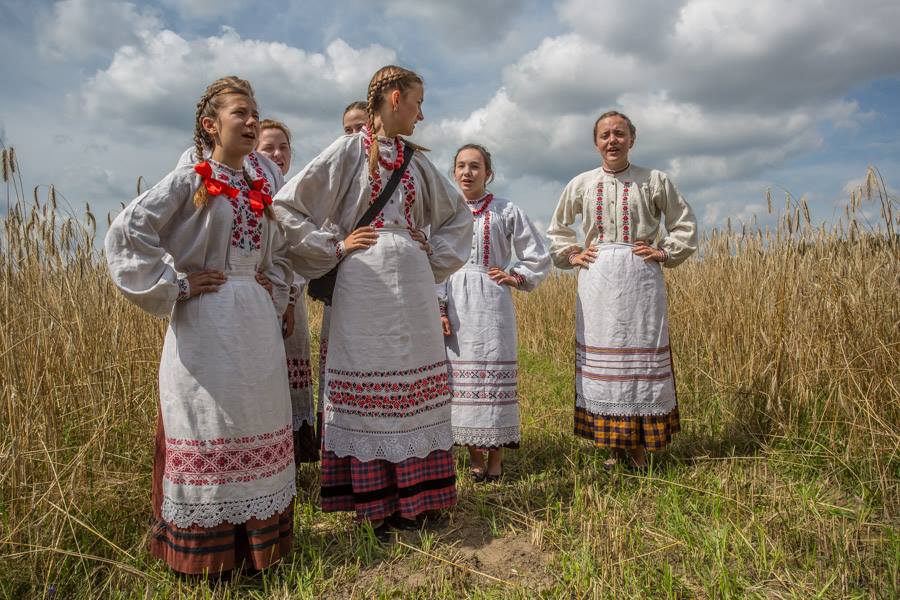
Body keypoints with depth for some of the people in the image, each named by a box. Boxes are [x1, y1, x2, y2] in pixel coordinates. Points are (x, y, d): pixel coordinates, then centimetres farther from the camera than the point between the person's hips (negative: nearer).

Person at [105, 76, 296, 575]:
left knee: (258, 427, 11)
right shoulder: (191, 180, -4)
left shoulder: (260, 188, 13)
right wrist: (176, 284, -13)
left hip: (258, 325, 6)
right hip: (207, 324, -6)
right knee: (210, 429, 1)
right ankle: (207, 549, 17)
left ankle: (259, 541, 26)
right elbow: (126, 232, -11)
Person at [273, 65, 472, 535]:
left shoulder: (416, 162, 15)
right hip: (365, 286, -5)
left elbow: (458, 215, 26)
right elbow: (286, 207, -3)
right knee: (367, 391, -1)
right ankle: (371, 502, 11)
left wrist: (436, 259, 13)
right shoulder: (349, 151, 1)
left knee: (413, 389, 6)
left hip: (413, 288, 5)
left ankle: (410, 497, 18)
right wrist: (334, 247, -5)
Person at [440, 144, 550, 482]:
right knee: (460, 374, 2)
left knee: (494, 374, -2)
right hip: (455, 305, 2)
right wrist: (438, 309, -2)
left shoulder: (506, 211, 6)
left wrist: (515, 278, -4)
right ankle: (474, 456, 14)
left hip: (491, 304, -2)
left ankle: (496, 457, 9)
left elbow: (539, 259, 11)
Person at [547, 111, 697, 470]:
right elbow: (557, 230, 23)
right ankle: (614, 448, 15)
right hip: (596, 281, 2)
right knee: (600, 357, 3)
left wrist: (666, 253, 1)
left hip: (640, 279, -1)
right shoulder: (581, 184, 11)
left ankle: (639, 448, 11)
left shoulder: (655, 181, 7)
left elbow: (685, 225, 14)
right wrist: (571, 255, 9)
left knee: (641, 356, 0)